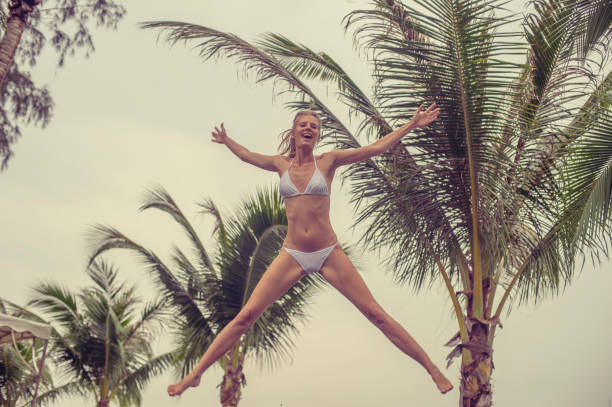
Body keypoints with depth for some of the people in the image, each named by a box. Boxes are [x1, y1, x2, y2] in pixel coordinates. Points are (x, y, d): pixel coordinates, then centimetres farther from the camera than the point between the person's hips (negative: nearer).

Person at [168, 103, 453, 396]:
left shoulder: (328, 161, 3)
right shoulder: (282, 164, 8)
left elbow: (375, 148, 4)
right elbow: (246, 155, 28)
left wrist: (413, 124, 4)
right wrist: (225, 140, 42)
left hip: (329, 255, -1)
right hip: (292, 256, 1)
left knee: (376, 314, -1)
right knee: (246, 316, -6)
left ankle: (432, 370, 8)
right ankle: (195, 375, 3)